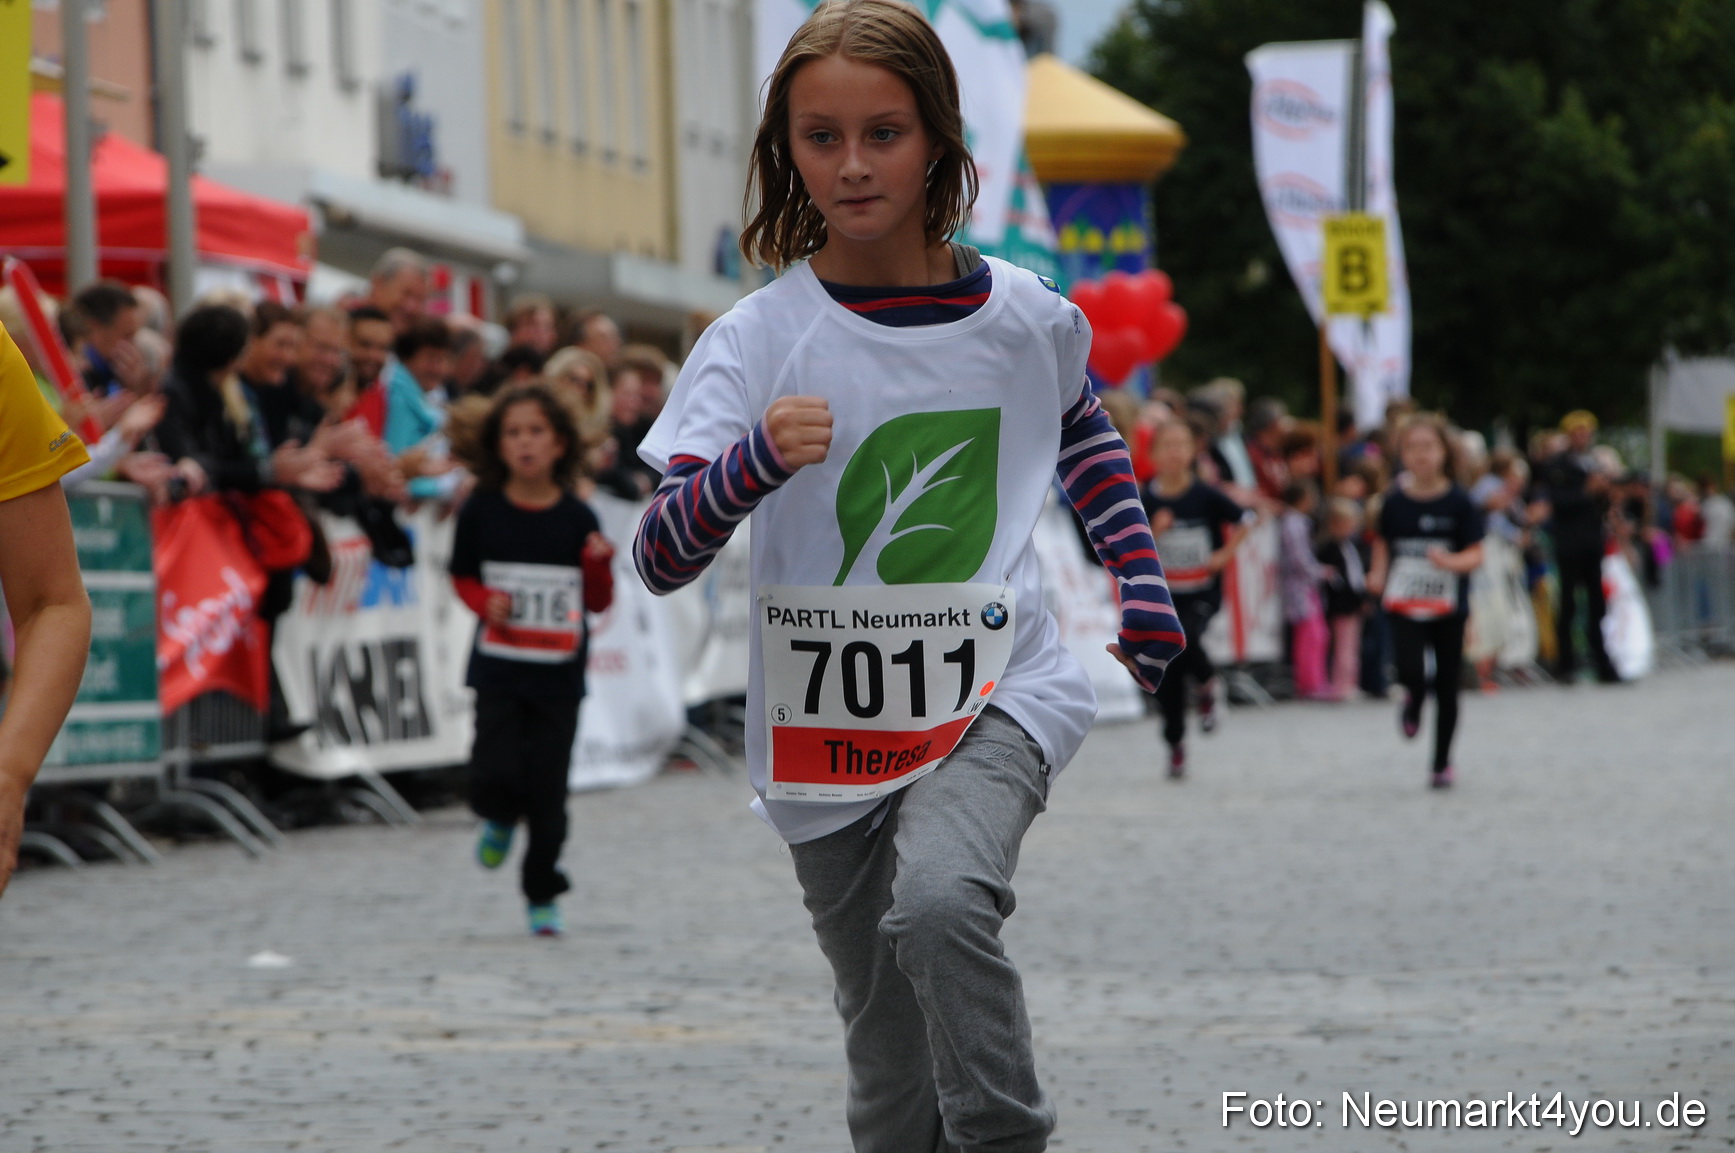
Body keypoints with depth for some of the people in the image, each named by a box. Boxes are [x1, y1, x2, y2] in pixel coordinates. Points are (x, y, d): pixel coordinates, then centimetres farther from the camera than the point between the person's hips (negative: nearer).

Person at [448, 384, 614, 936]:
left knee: (548, 786, 2)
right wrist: (487, 602, -9)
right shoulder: (482, 511, -1)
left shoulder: (577, 518, 0)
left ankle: (543, 895, 19)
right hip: (499, 667, 0)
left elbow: (600, 602, 6)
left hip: (559, 672, 0)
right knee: (497, 771, -15)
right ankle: (499, 821, 22)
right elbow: (462, 575, 11)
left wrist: (599, 565, -14)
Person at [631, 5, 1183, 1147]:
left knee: (940, 902, -33)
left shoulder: (1024, 317, -1)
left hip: (997, 693, -1)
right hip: (831, 726, 1)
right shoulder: (757, 340, -8)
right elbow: (660, 560, -16)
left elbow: (1083, 428, 24)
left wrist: (1144, 582, 16)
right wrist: (755, 461, -34)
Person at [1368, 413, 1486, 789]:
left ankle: (1442, 763, 22)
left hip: (1448, 606, 0)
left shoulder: (1459, 502, -6)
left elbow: (1476, 555, -7)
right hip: (1404, 604, 0)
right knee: (1411, 670, -22)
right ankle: (1414, 701, 16)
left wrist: (1450, 561, -27)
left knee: (1447, 688, 6)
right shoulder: (1395, 501, 0)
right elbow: (1383, 543, 16)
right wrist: (1379, 572, -2)